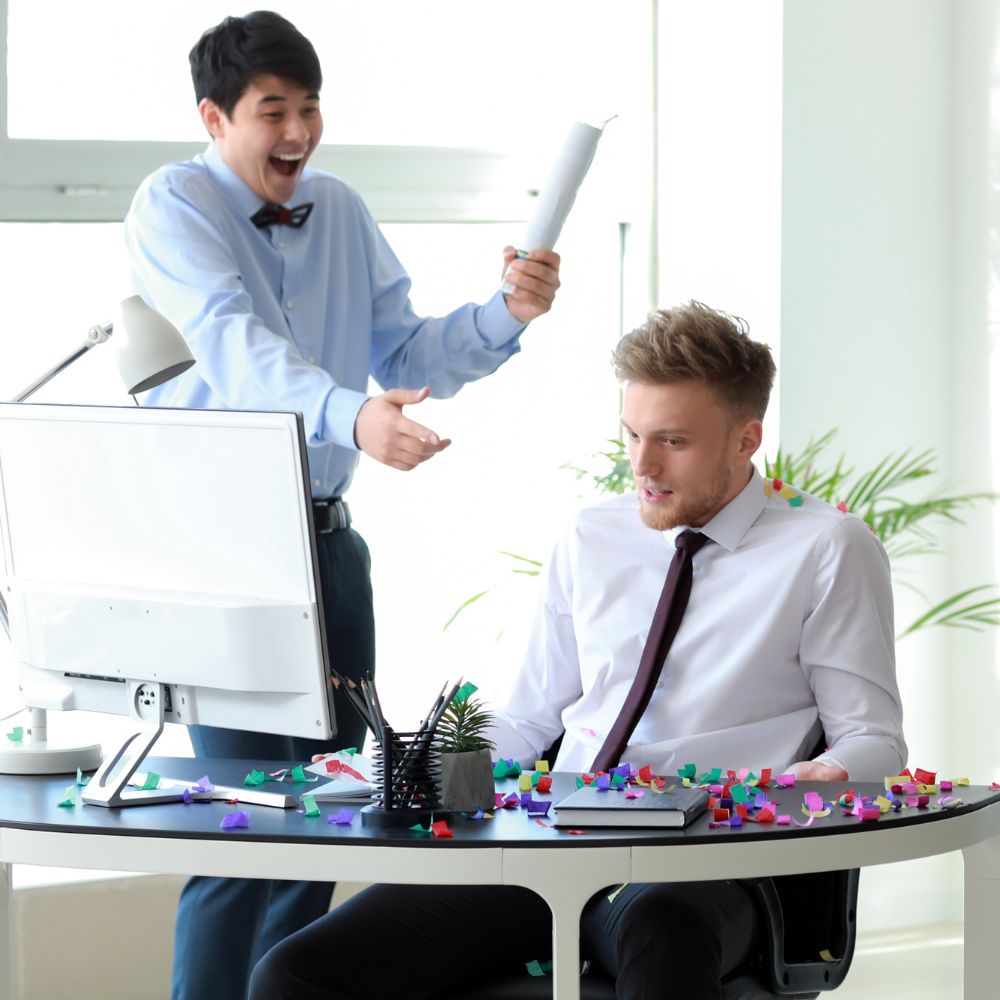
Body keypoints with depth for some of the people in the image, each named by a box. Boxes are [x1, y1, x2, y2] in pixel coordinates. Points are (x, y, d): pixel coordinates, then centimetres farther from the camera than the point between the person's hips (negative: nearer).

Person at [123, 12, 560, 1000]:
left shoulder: (340, 212, 11)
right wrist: (352, 417, -44)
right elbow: (236, 347, -27)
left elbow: (405, 356, 10)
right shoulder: (173, 206, -10)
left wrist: (506, 316, -8)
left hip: (325, 538, 7)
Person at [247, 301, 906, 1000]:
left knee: (659, 928, -45)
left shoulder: (827, 549, 6)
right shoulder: (591, 539, 19)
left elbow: (874, 739, 5)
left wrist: (826, 776, -19)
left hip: (699, 862, -4)